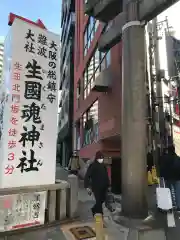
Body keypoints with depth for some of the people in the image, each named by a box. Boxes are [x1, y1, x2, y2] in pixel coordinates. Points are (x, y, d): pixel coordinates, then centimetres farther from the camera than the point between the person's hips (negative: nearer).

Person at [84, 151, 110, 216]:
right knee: (98, 200, -3)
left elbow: (106, 176, 13)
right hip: (96, 187, -6)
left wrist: (108, 185, 12)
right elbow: (87, 176, -12)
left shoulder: (103, 166, 5)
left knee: (102, 200, 13)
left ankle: (94, 209, 38)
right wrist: (87, 186, -18)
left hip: (104, 186, 6)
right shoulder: (92, 166, -12)